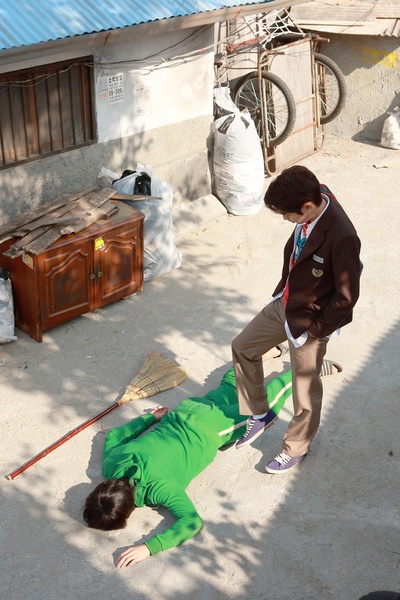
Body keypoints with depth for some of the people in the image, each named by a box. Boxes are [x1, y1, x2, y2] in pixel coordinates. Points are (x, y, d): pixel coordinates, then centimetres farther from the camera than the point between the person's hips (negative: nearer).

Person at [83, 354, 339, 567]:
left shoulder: (158, 487, -38)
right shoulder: (112, 465, -18)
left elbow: (192, 522, -43)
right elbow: (113, 436, 2)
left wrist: (149, 547, -51)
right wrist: (151, 418, 12)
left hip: (208, 429, -5)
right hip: (181, 414, 5)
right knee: (231, 385, 32)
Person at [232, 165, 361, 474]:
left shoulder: (341, 237, -35)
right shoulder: (314, 198, -11)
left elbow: (347, 296, -25)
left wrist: (315, 329, -15)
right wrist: (283, 291, 11)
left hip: (310, 322, -8)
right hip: (284, 304, 8)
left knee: (306, 393, 12)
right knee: (242, 347, 20)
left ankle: (296, 449, 39)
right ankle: (260, 414, 40)